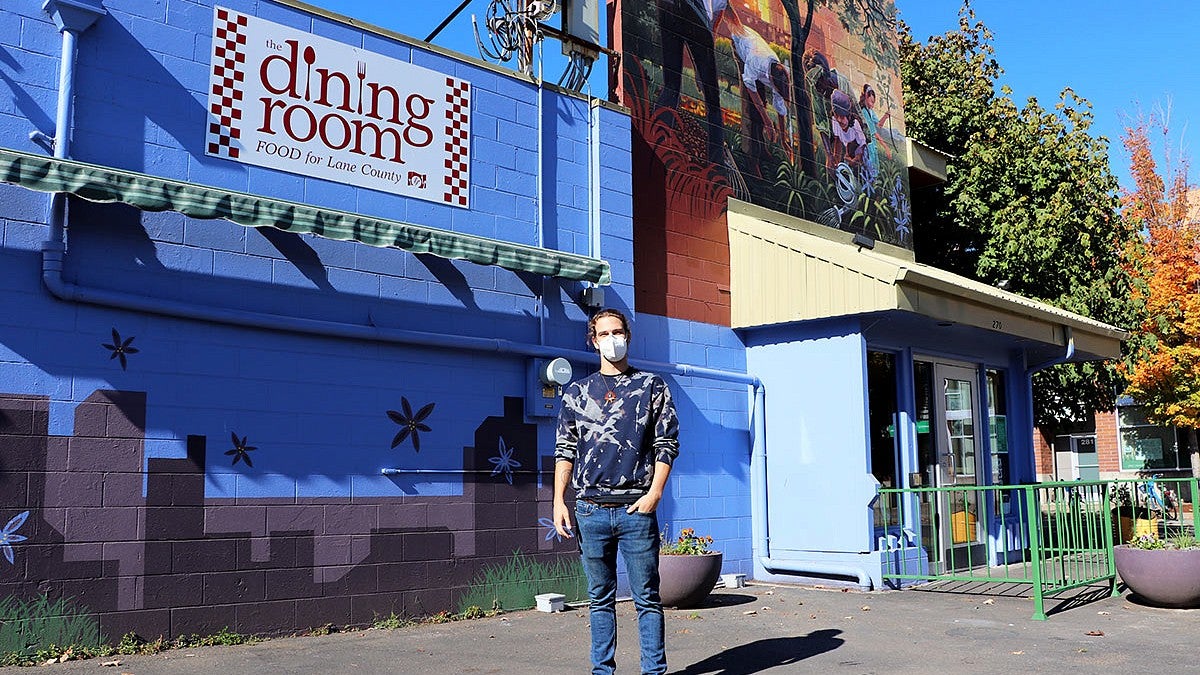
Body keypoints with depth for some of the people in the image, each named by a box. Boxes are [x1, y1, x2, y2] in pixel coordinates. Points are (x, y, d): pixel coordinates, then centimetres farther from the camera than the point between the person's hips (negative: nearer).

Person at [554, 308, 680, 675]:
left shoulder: (651, 386, 7)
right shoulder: (577, 392, 12)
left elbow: (667, 444, 4)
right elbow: (565, 450, 11)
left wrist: (654, 494, -7)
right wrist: (559, 501, 2)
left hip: (636, 509, -2)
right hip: (591, 510, 2)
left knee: (647, 597, 1)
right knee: (600, 598, 9)